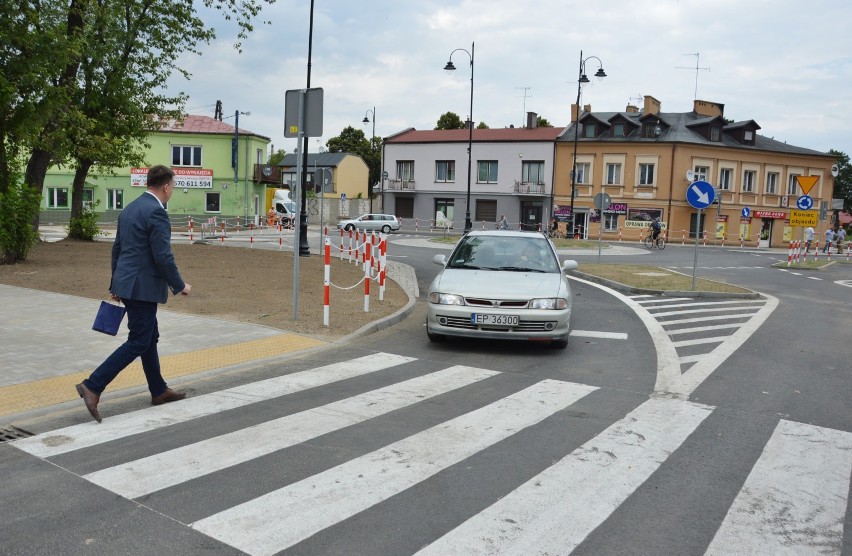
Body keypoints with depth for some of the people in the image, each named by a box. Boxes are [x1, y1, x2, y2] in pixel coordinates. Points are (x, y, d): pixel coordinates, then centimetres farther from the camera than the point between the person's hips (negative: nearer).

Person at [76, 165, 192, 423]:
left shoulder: (130, 209, 13)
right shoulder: (156, 212, -16)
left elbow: (117, 248, 17)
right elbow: (163, 257, -19)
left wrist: (116, 285, 23)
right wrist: (180, 286, -7)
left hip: (128, 283, 10)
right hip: (143, 286, -10)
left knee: (149, 337, 16)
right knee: (138, 342, -4)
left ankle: (159, 390, 26)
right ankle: (93, 386, -7)